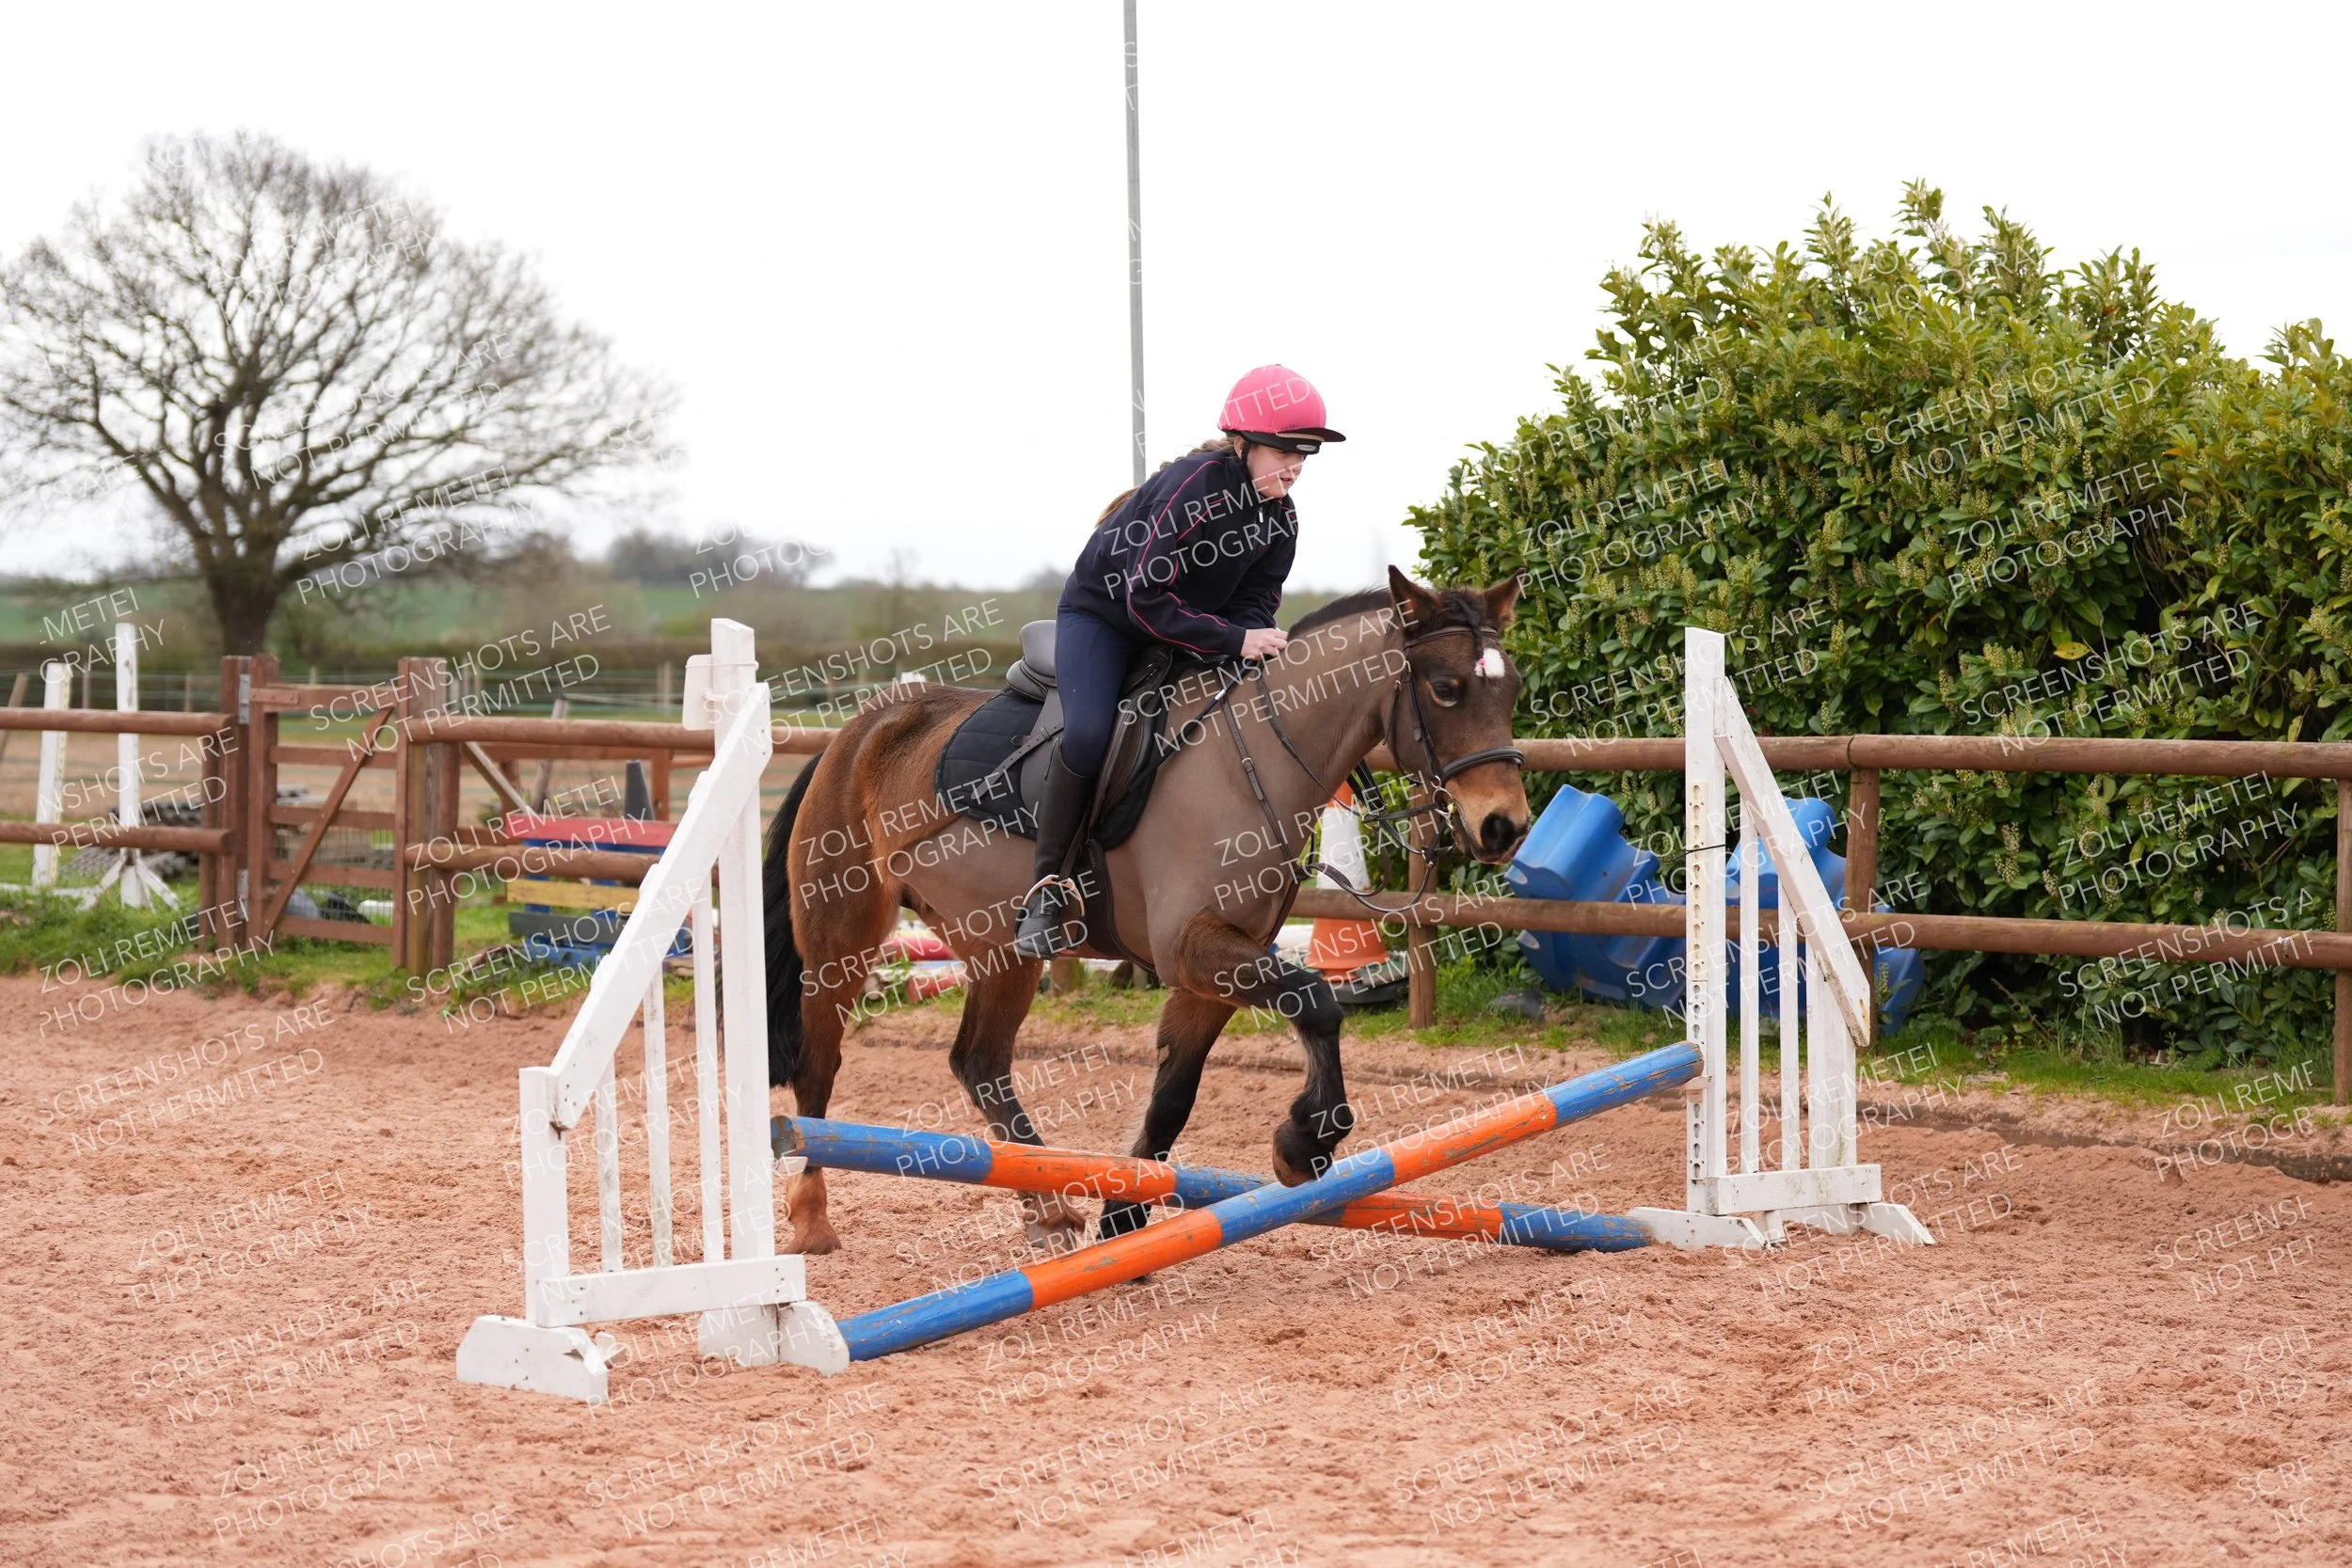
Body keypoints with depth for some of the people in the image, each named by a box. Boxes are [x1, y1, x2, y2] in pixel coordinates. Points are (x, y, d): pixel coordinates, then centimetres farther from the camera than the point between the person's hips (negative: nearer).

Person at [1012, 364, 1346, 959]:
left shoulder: (1281, 518, -8)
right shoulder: (1191, 486, -31)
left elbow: (1255, 601, -2)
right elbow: (1145, 596, -34)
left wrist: (1257, 639, -26)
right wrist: (1234, 640, -37)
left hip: (1191, 627, 7)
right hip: (1103, 612, -7)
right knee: (1087, 734, -30)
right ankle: (1048, 884, -16)